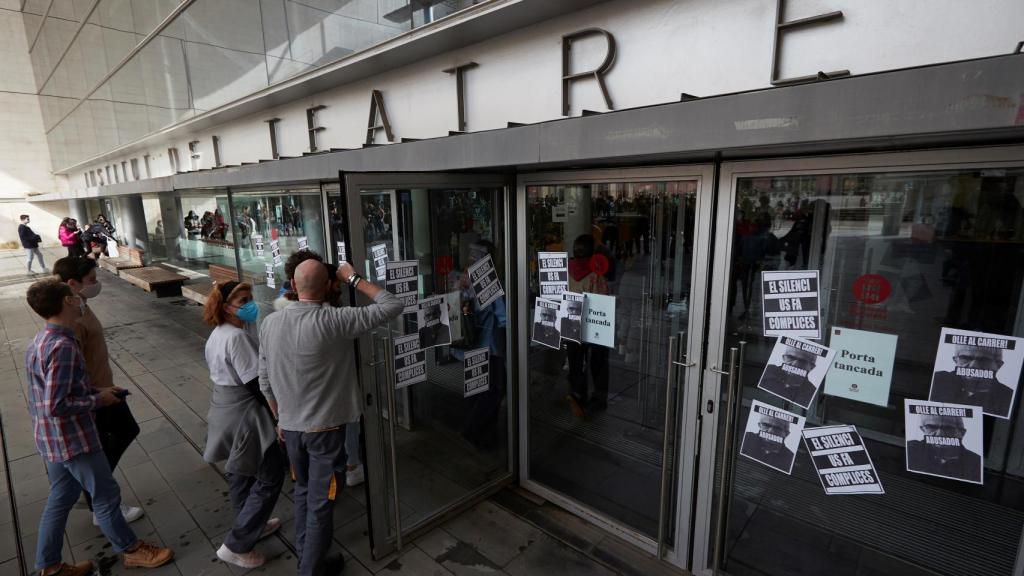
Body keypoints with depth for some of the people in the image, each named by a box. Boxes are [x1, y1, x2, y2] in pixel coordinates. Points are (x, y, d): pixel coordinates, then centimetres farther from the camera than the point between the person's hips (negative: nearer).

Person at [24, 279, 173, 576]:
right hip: (73, 439, -9)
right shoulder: (62, 346, -27)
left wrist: (96, 391, 8)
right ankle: (131, 550, 23)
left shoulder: (42, 340, 4)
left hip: (53, 439, 9)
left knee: (60, 498, 20)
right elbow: (56, 406, -28)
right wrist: (98, 400, -15)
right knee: (106, 495, 7)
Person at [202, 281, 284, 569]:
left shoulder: (216, 335, 8)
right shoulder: (237, 336, -24)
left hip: (225, 410, 10)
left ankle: (252, 526, 41)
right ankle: (236, 545, 11)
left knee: (240, 473, 23)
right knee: (271, 476, 3)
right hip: (244, 416, -10)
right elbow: (255, 383, -24)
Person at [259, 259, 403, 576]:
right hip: (324, 428, -6)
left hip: (289, 427, 6)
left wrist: (281, 419, 18)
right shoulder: (333, 321, -23)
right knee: (320, 504, 10)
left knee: (303, 492, 25)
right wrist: (354, 279, -11)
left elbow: (265, 382, 4)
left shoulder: (270, 323, -4)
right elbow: (392, 306, -20)